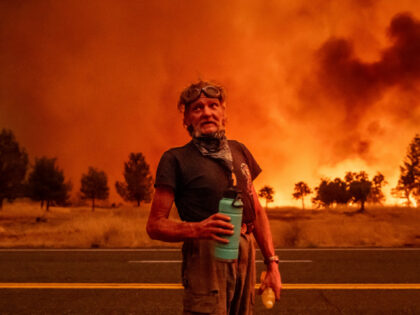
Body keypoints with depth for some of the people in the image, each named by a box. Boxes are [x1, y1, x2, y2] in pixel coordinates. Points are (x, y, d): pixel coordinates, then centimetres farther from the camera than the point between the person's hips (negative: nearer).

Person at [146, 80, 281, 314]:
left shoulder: (239, 151, 17)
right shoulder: (176, 159, 0)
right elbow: (155, 225, -4)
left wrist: (272, 263, 12)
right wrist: (197, 229, -22)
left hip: (245, 255, 5)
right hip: (206, 257, -5)